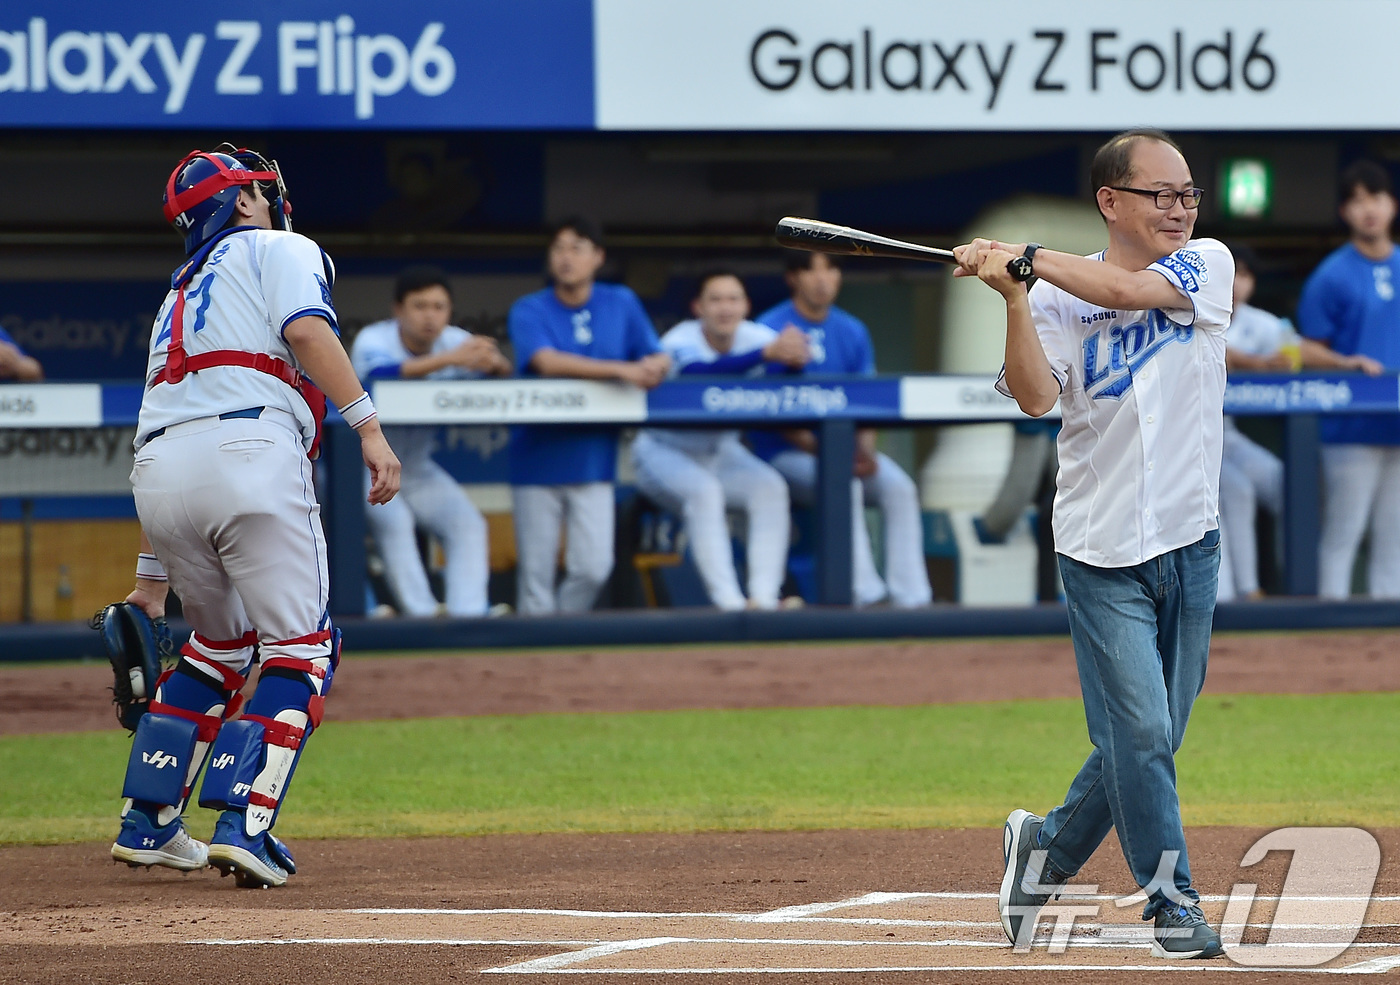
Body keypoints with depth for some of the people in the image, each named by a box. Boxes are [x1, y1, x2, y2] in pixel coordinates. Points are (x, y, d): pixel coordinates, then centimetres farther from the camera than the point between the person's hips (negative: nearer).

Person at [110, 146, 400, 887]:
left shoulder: (179, 296, 34)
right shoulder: (279, 250, 15)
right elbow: (304, 329, -8)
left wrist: (154, 575, 32)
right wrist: (368, 426, -14)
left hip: (157, 467, 7)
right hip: (249, 453, -7)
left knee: (218, 645, 25)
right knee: (299, 650, 2)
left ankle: (146, 825, 20)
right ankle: (243, 825, -11)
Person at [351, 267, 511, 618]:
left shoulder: (455, 342, -8)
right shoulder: (374, 340, -21)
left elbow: (504, 373, -23)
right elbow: (380, 375, -44)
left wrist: (494, 362, -48)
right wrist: (450, 359, -55)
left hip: (416, 468, 5)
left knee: (468, 524, -14)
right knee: (394, 520, -29)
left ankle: (466, 618, -17)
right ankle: (422, 616, -28)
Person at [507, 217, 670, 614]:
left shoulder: (621, 304, 8)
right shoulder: (529, 311, -2)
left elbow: (660, 359, 9)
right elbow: (546, 361, -19)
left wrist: (654, 366, -17)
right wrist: (620, 370, -26)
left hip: (593, 459, 2)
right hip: (538, 458, -2)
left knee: (594, 567, -9)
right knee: (536, 575, -2)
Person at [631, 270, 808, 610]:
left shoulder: (756, 336, -11)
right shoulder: (680, 342, -24)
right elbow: (698, 371, -48)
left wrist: (794, 357, -57)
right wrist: (767, 353, -61)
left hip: (721, 452, 5)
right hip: (664, 451, -5)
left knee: (771, 487, -22)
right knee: (704, 491, -34)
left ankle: (763, 598, -27)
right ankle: (728, 602, -37)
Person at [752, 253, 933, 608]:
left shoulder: (852, 332, 11)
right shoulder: (771, 329, -5)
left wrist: (865, 449, -14)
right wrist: (819, 449, -22)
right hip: (785, 454, -5)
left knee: (899, 487, -21)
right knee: (843, 485, -33)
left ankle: (911, 598, -24)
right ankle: (866, 595, -34)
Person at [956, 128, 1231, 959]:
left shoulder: (1208, 266, 4)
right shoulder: (1059, 302, -3)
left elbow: (1128, 289, -15)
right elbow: (1036, 396, -18)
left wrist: (1027, 256, -13)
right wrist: (1014, 295, -27)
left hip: (1190, 547, 3)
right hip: (1104, 554, -3)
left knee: (1147, 738, 9)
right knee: (1140, 732, -9)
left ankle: (1048, 846, 30)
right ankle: (1173, 905, 2)